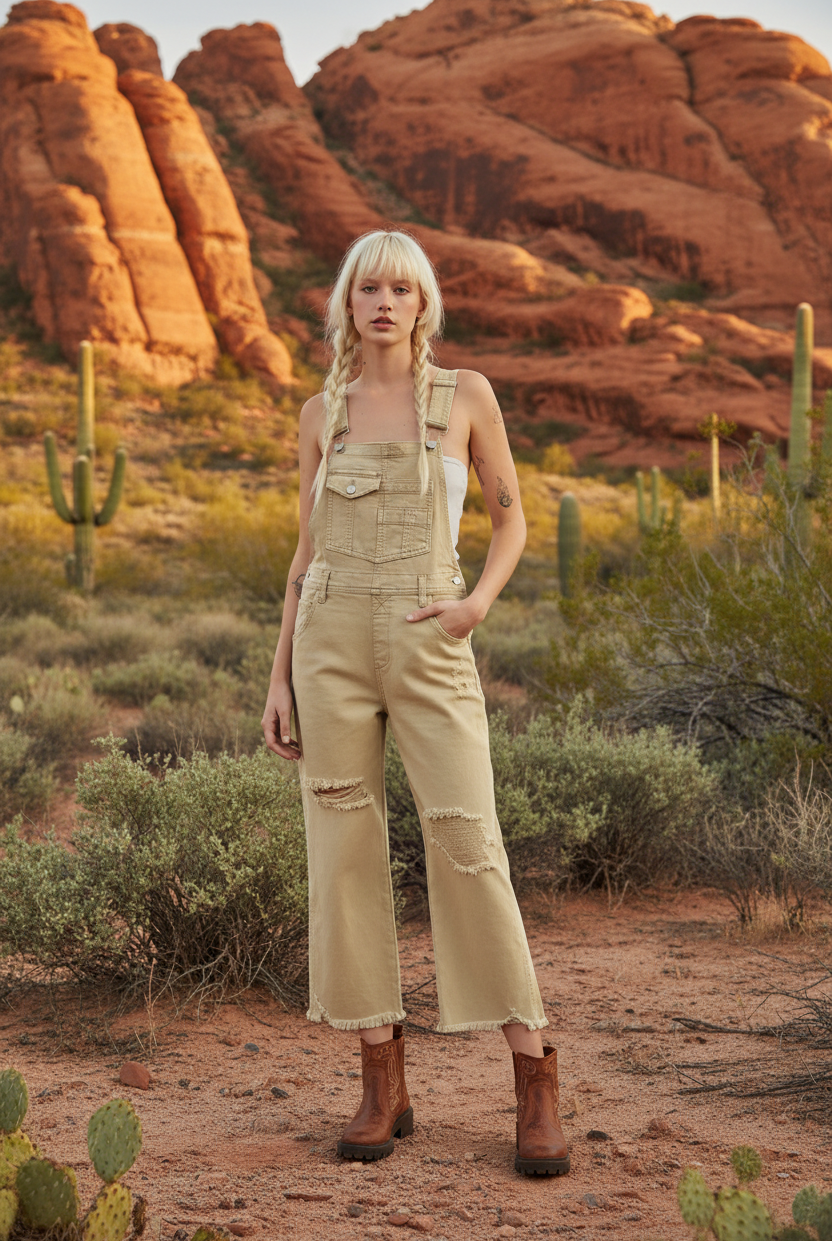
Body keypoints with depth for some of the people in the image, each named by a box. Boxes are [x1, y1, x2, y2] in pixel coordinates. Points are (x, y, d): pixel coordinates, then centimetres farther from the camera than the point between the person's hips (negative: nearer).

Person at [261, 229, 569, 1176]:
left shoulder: (466, 396, 5)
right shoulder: (323, 413, 11)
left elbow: (510, 516, 11)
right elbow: (308, 549, 12)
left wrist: (480, 602, -9)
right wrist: (279, 678, 6)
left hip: (429, 647, -2)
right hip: (332, 643, 3)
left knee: (468, 846, -9)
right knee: (344, 850, 0)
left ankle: (535, 1083, 2)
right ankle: (383, 1086, 10)